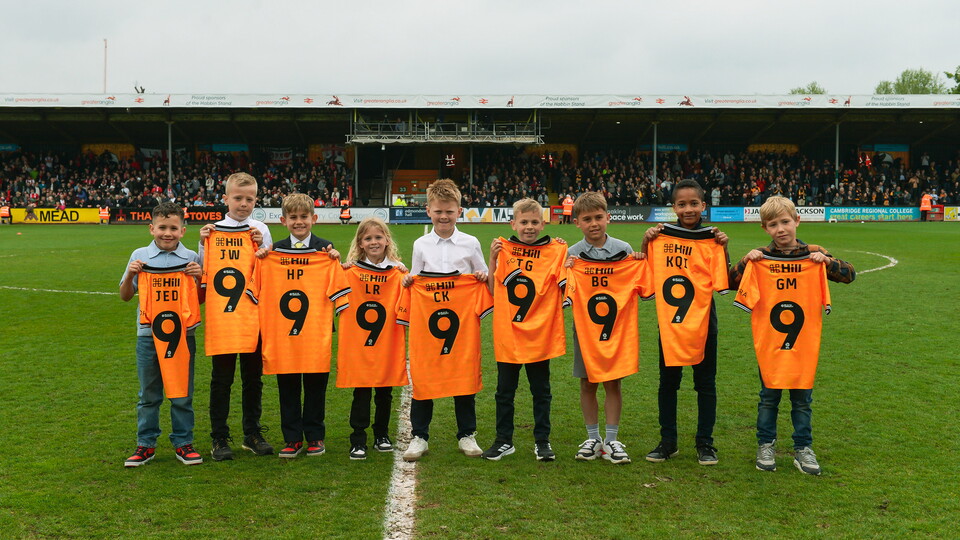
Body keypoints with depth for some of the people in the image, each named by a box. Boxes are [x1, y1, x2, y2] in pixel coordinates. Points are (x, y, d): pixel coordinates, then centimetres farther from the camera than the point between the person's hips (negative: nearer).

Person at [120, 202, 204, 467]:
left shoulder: (191, 258, 2)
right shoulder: (140, 256, 3)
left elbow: (201, 299, 7)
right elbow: (125, 296, 9)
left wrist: (200, 277, -11)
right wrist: (130, 274, -8)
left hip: (183, 334, -1)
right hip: (148, 335, 1)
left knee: (182, 394, 7)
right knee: (148, 395, 10)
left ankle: (183, 443, 18)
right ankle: (146, 445, 21)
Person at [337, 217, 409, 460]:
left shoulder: (398, 272, 2)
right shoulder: (350, 271, 1)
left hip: (387, 347, 1)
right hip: (357, 347, -1)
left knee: (384, 394, 13)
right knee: (361, 394, 1)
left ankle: (382, 435, 30)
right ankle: (358, 441, 12)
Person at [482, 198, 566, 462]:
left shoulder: (555, 251, -2)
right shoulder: (503, 249, 2)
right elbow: (491, 289, 3)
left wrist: (565, 254, -15)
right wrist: (492, 258, -7)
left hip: (540, 334, -1)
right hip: (507, 333, 2)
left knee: (541, 391, 11)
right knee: (504, 391, 11)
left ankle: (542, 441, 23)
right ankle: (503, 440, 23)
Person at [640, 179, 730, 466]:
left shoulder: (712, 238, -4)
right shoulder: (661, 236, 0)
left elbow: (723, 283, -8)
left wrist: (722, 247, -17)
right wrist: (646, 243, -7)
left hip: (702, 321, -2)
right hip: (669, 321, 2)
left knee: (705, 382, 8)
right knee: (668, 381, 11)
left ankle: (705, 442, 21)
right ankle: (667, 441, 24)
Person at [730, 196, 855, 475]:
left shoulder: (813, 254, 0)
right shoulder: (760, 257, -2)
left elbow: (850, 274, -1)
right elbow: (730, 283, -4)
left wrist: (826, 261, -17)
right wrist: (746, 262, -18)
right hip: (768, 339, 0)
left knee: (802, 396, 10)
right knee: (769, 395, 10)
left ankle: (803, 447, 23)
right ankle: (766, 445, 23)